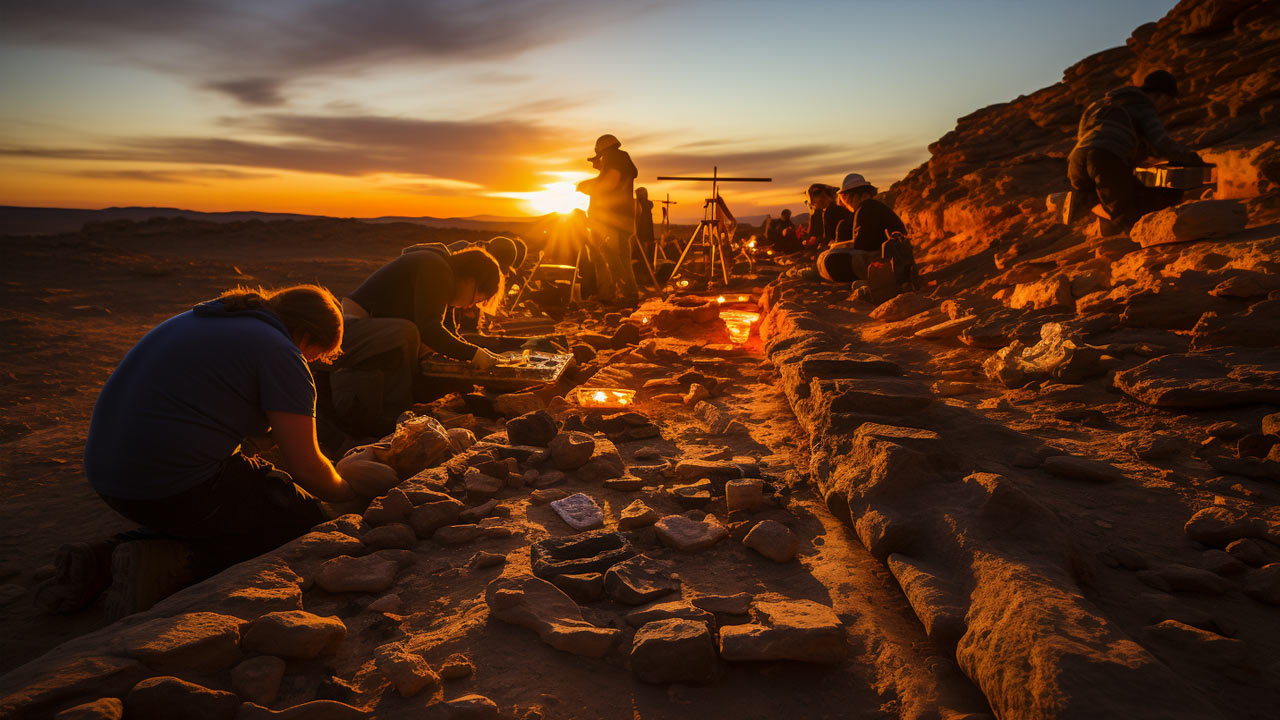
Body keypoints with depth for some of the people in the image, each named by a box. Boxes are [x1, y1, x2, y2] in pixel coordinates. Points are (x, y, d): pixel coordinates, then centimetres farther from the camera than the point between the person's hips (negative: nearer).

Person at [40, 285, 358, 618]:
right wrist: (344, 491, 13)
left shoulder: (196, 320, 19)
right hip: (180, 487, -9)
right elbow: (305, 467, -10)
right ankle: (168, 564, -9)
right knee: (308, 521, 4)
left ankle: (102, 557, 12)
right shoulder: (281, 353, -8)